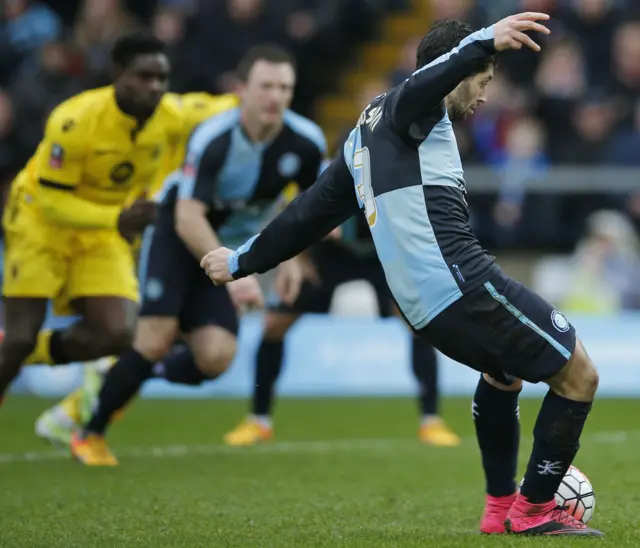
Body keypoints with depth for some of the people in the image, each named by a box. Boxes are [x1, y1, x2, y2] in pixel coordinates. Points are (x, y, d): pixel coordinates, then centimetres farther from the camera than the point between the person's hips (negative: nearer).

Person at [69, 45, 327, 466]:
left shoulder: (307, 142, -15)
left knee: (216, 357, -15)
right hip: (177, 235, -4)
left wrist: (292, 258, -1)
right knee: (157, 338, -20)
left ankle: (147, 374, 20)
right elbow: (188, 218, -32)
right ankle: (90, 435, 1)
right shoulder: (213, 138, -27)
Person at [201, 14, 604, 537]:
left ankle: (501, 508, 31)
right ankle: (534, 510, 5)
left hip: (423, 306, 10)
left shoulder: (363, 137, 25)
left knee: (503, 372, 33)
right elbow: (425, 82, -27)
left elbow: (310, 212, 30)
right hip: (463, 280, -9)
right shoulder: (410, 108, -1)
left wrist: (242, 260, 40)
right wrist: (484, 42, -44)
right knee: (578, 375, -4)